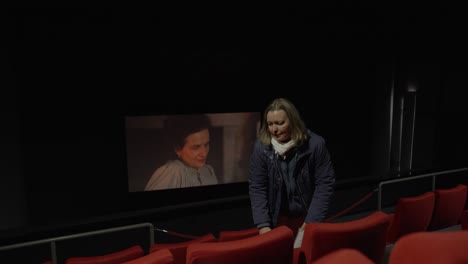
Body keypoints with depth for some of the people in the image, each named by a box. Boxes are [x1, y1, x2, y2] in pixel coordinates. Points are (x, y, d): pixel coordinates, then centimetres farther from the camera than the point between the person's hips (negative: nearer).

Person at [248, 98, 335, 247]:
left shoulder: (315, 144, -16)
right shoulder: (261, 147, -13)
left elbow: (325, 184, -12)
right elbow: (256, 188, -10)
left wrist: (312, 221, -16)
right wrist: (263, 224, -16)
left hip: (307, 217, -1)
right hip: (277, 218, 1)